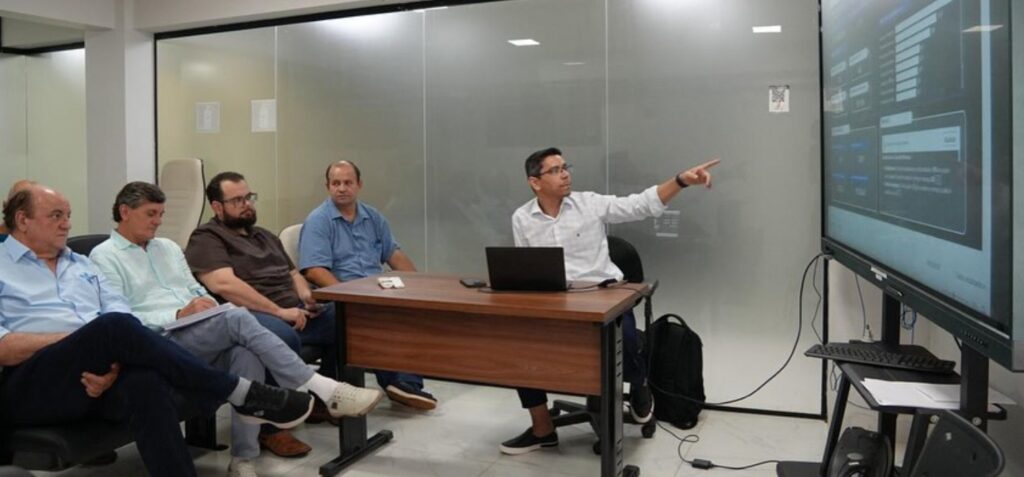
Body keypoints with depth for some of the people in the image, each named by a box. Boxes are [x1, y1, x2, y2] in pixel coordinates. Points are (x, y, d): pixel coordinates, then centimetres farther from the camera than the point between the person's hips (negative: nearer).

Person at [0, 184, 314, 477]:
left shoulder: (81, 264, 24)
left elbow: (120, 311, 10)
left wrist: (114, 357, -12)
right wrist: (86, 338, -11)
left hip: (94, 373, 4)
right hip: (30, 386, -4)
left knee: (146, 383, -33)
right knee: (115, 326, -32)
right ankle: (241, 394, -29)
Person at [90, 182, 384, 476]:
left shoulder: (168, 248, 24)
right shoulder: (104, 257, 4)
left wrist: (210, 306, -1)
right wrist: (179, 316, -17)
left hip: (202, 337, 6)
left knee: (246, 351, -30)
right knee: (237, 319, -31)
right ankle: (324, 391, -32)